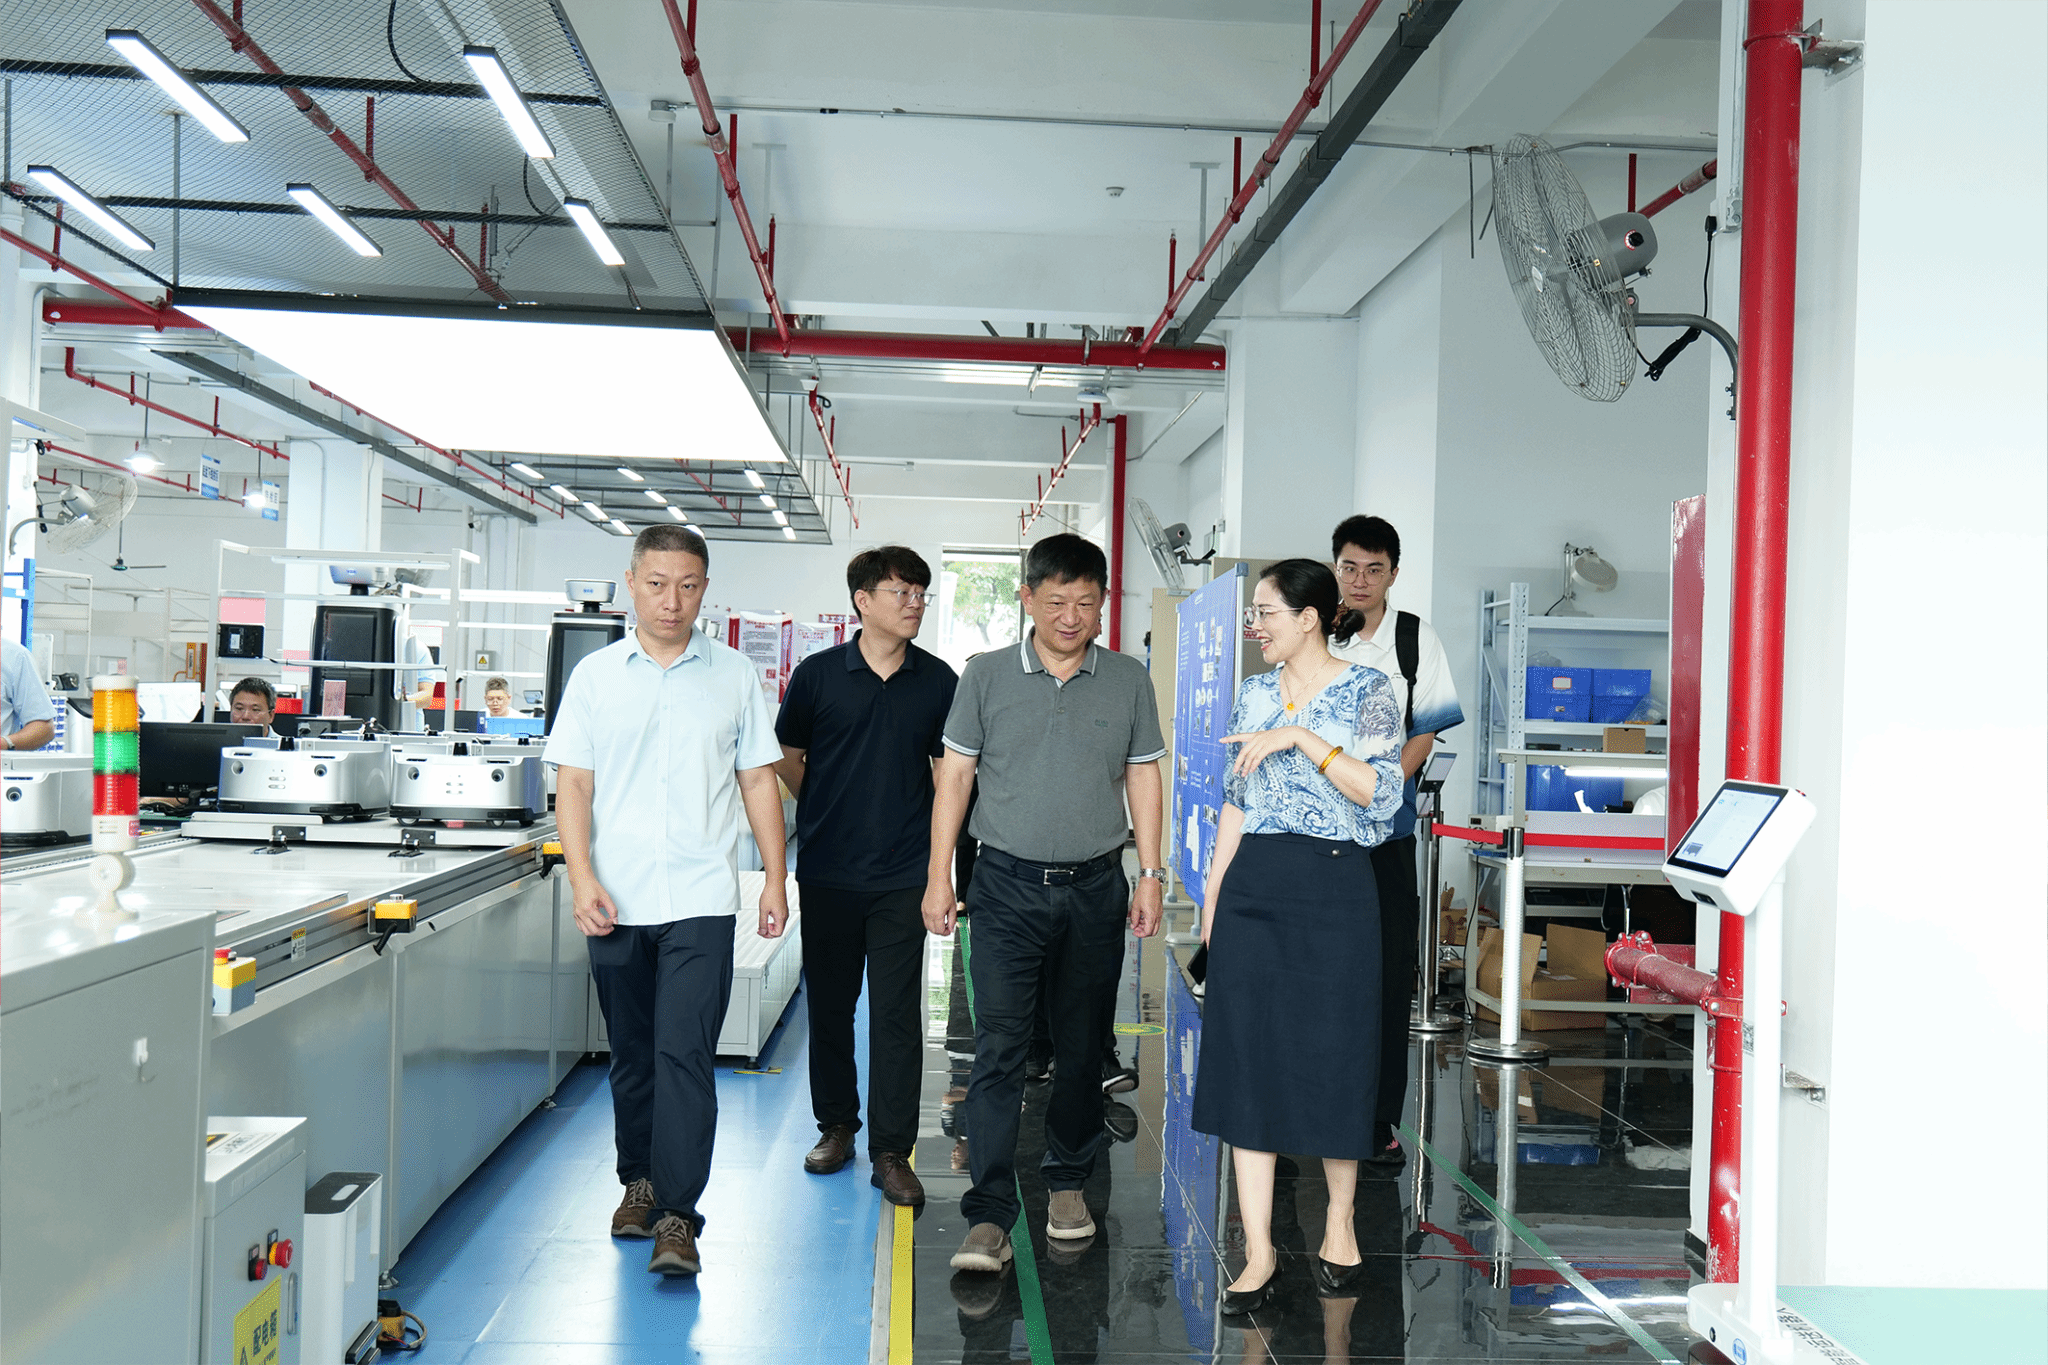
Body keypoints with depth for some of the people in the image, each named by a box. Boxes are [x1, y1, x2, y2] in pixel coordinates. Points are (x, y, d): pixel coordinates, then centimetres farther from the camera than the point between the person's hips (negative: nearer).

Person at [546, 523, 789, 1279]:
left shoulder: (735, 677, 5)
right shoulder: (595, 676, 6)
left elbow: (758, 781, 8)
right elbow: (572, 785, 3)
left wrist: (775, 878, 4)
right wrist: (582, 877, -8)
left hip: (700, 901, -1)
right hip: (616, 901, 2)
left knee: (684, 1053, -8)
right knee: (632, 1053, 13)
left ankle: (677, 1216, -3)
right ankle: (638, 1181, 31)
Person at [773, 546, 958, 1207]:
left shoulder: (938, 681, 3)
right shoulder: (818, 674, 0)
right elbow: (786, 760, 11)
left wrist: (937, 853, 9)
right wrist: (827, 813, 11)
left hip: (903, 874, 0)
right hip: (827, 871, 1)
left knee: (897, 1013, -1)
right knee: (829, 1003, 12)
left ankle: (891, 1152, 8)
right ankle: (836, 1125, 29)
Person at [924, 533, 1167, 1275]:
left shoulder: (1128, 681, 5)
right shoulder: (987, 676, 1)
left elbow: (1142, 776, 10)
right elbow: (955, 775, 4)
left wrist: (1150, 873, 4)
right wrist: (939, 876, 0)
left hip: (1095, 887, 2)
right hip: (1008, 885, -2)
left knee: (1083, 1046, 11)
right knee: (999, 1049, -7)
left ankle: (1068, 1179, 30)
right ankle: (989, 1216, -4)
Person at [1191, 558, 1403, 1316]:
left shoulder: (1367, 690, -3)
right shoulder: (1254, 693, 10)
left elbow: (1381, 793, -14)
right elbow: (1236, 800, 13)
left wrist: (1302, 738, -20)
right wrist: (1212, 891, 10)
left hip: (1332, 887, -4)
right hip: (1252, 888, 4)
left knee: (1332, 1055, 5)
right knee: (1247, 1057, 2)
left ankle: (1339, 1218, 29)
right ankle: (1258, 1249, 10)